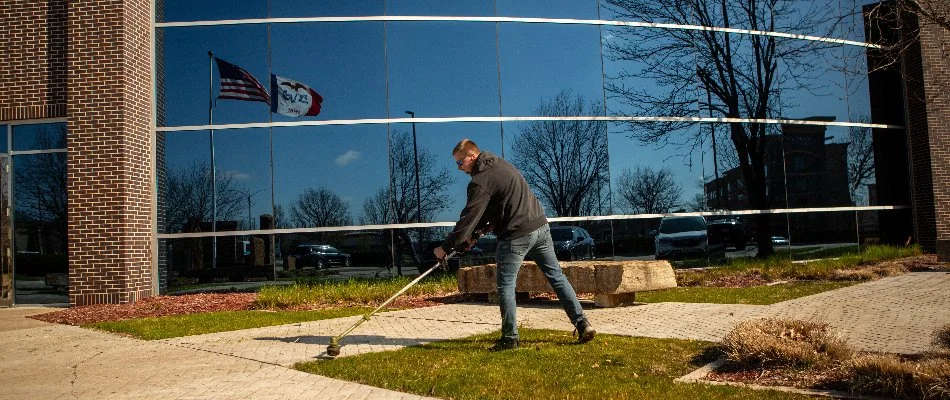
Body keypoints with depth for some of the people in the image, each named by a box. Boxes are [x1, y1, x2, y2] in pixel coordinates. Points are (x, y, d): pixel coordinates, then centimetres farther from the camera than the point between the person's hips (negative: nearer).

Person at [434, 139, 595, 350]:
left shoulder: (480, 182, -13)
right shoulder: (500, 164, 15)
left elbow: (469, 217, -12)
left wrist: (446, 247, -5)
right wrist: (475, 231, 18)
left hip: (517, 235, -9)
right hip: (541, 226, 9)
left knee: (505, 284, 4)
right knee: (557, 277, 13)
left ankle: (509, 338, 8)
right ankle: (582, 324, 14)